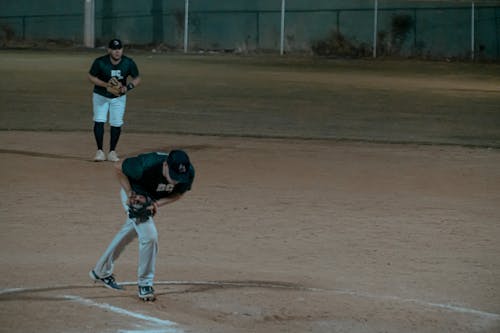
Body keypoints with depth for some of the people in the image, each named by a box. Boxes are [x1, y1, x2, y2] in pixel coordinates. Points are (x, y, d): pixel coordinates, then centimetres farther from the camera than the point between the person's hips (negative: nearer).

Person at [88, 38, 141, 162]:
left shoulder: (129, 63, -18)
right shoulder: (100, 62, -23)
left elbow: (137, 79, -5)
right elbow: (91, 76, -10)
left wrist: (128, 87, -25)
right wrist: (106, 85, -25)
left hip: (119, 97, 1)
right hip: (100, 95, -1)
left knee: (116, 124, -2)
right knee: (99, 121, -11)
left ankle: (112, 152, 10)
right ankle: (100, 151, -2)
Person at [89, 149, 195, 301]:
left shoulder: (188, 173, -28)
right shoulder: (146, 166, -41)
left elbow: (178, 193, -9)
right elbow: (118, 166, -24)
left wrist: (157, 203, -25)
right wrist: (129, 193, -27)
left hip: (153, 198, 6)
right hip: (135, 194, -6)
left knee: (129, 233, 20)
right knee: (149, 236, -17)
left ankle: (101, 272, 39)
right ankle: (145, 285, 0)